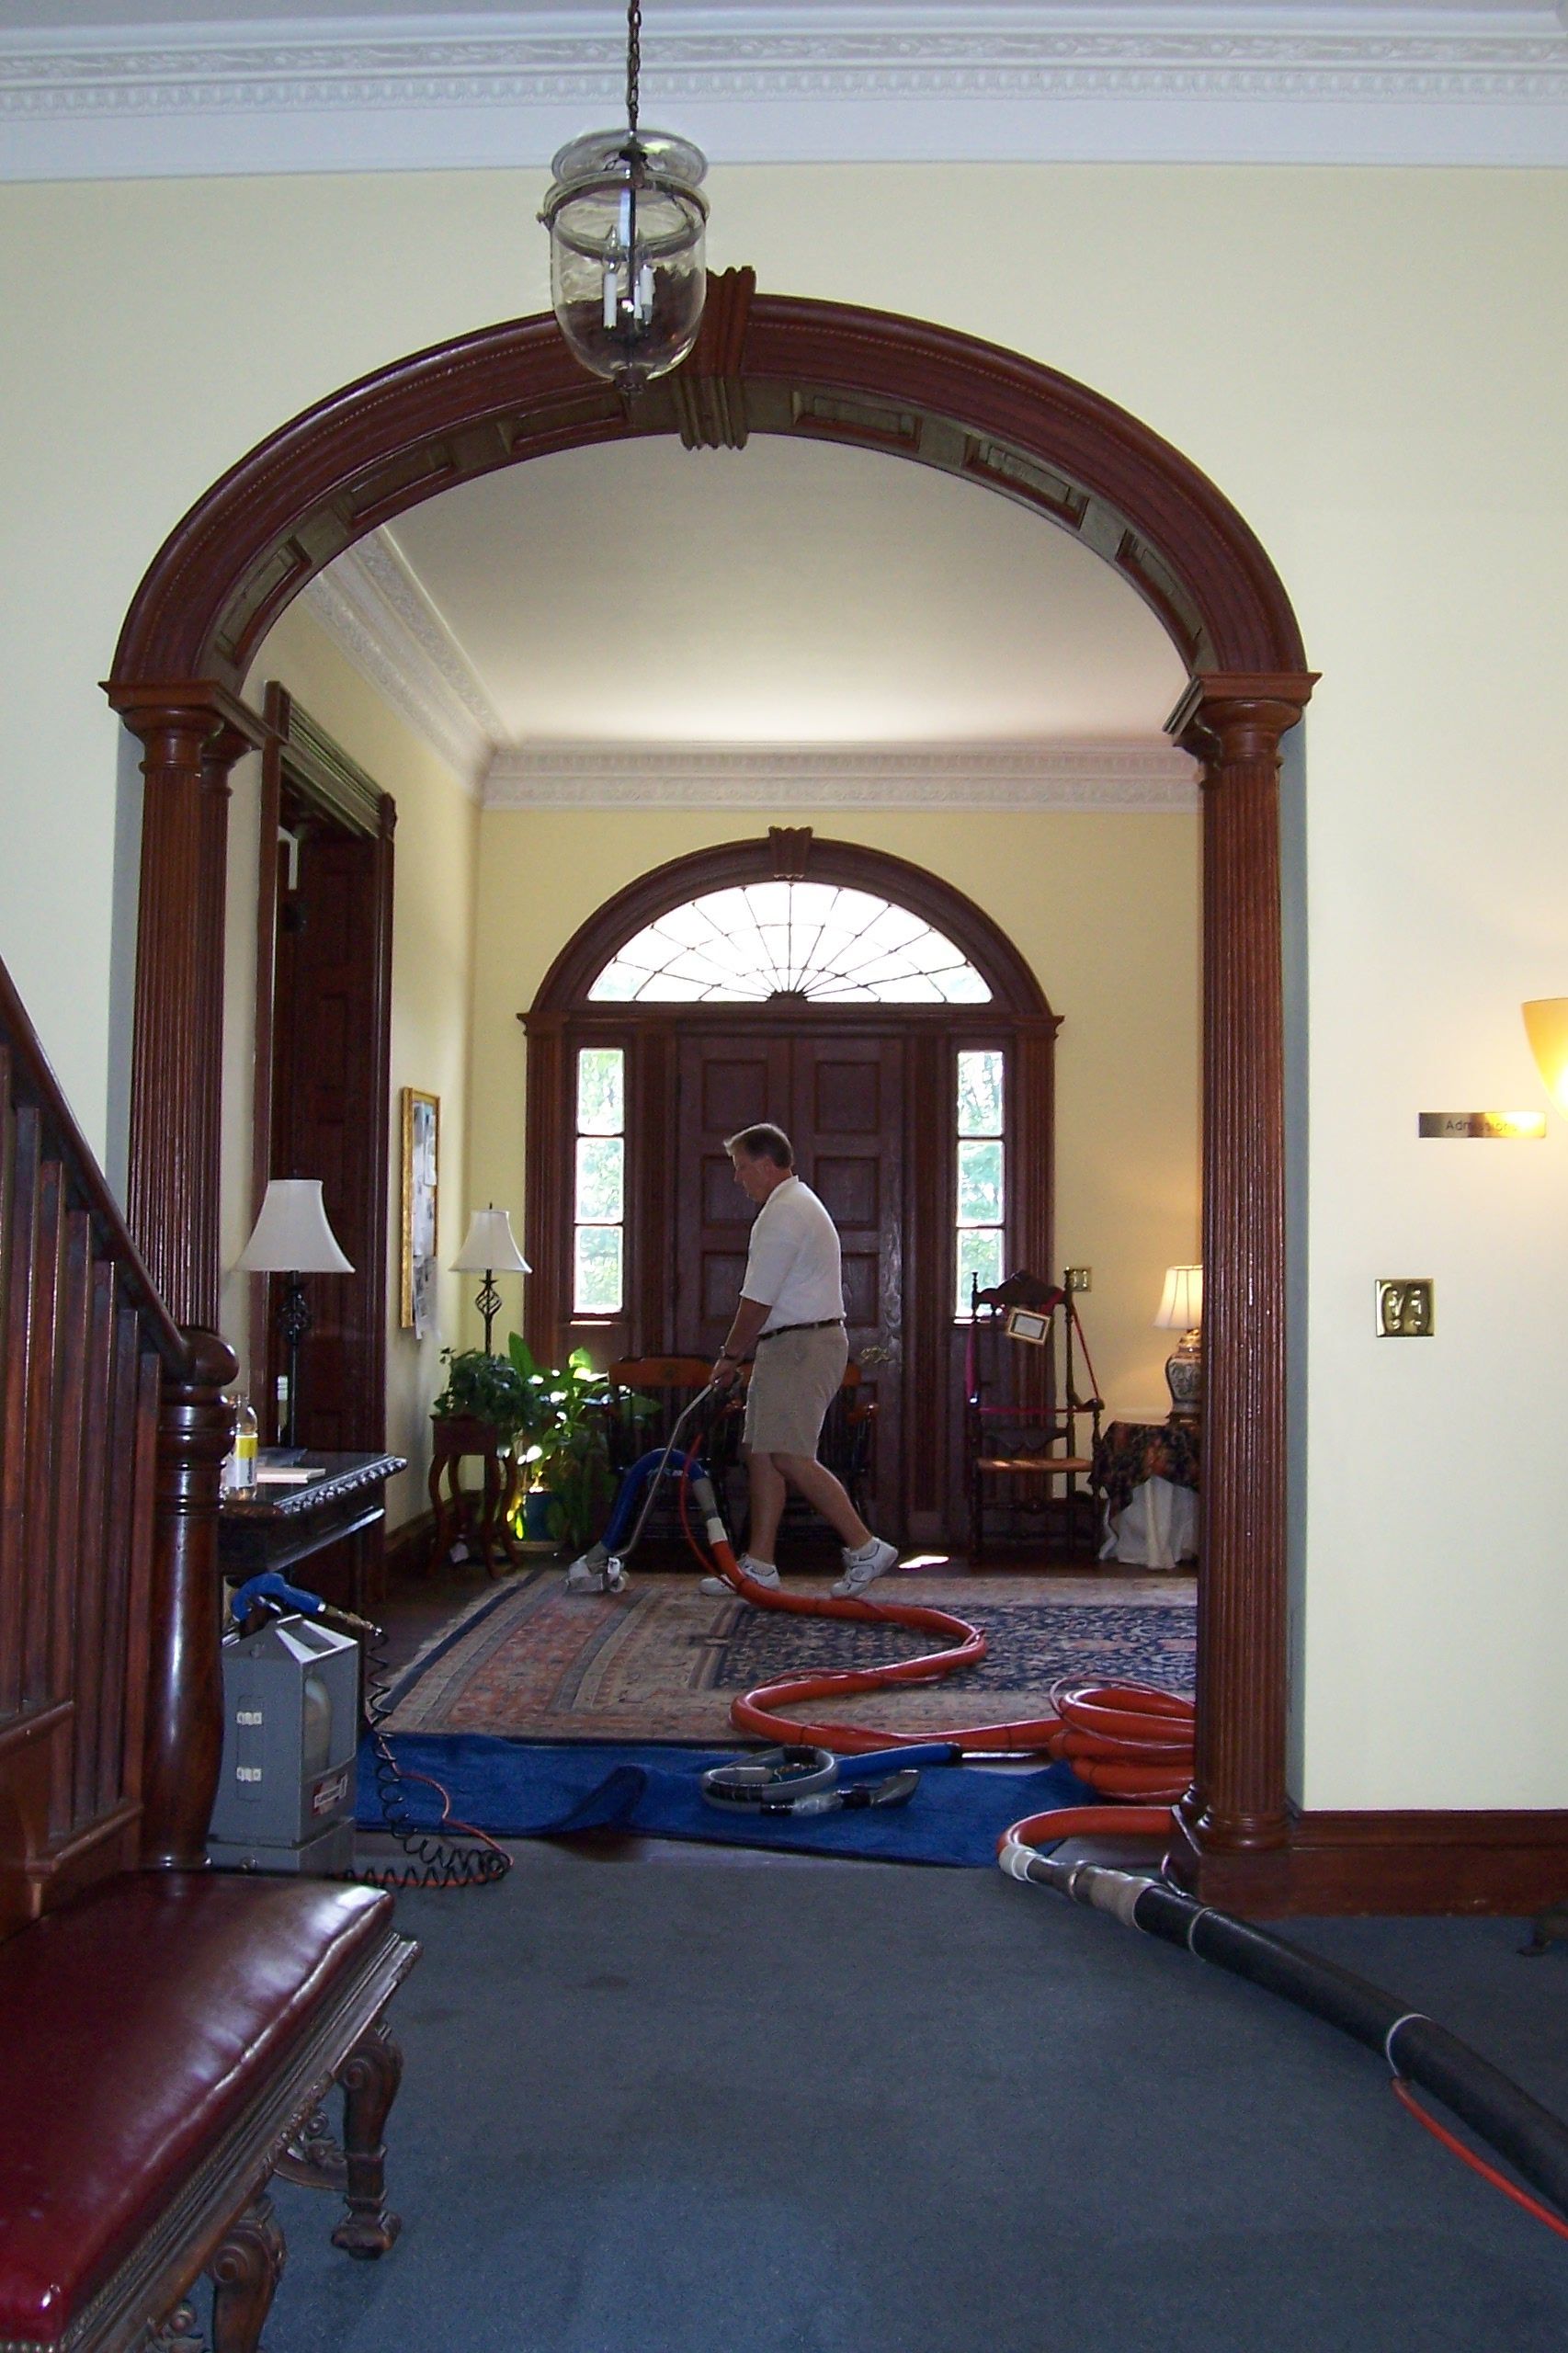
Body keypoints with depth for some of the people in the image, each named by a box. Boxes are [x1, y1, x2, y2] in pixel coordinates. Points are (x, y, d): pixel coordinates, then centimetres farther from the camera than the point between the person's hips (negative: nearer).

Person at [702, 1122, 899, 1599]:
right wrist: (743, 1354, 21)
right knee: (762, 1452, 9)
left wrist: (731, 1356, -5)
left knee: (790, 1457, -12)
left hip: (801, 1345, -11)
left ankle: (865, 1548, -7)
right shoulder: (797, 1203, 20)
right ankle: (759, 1564, 12)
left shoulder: (784, 1213, -15)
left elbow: (757, 1301, -16)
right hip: (797, 1345, 11)